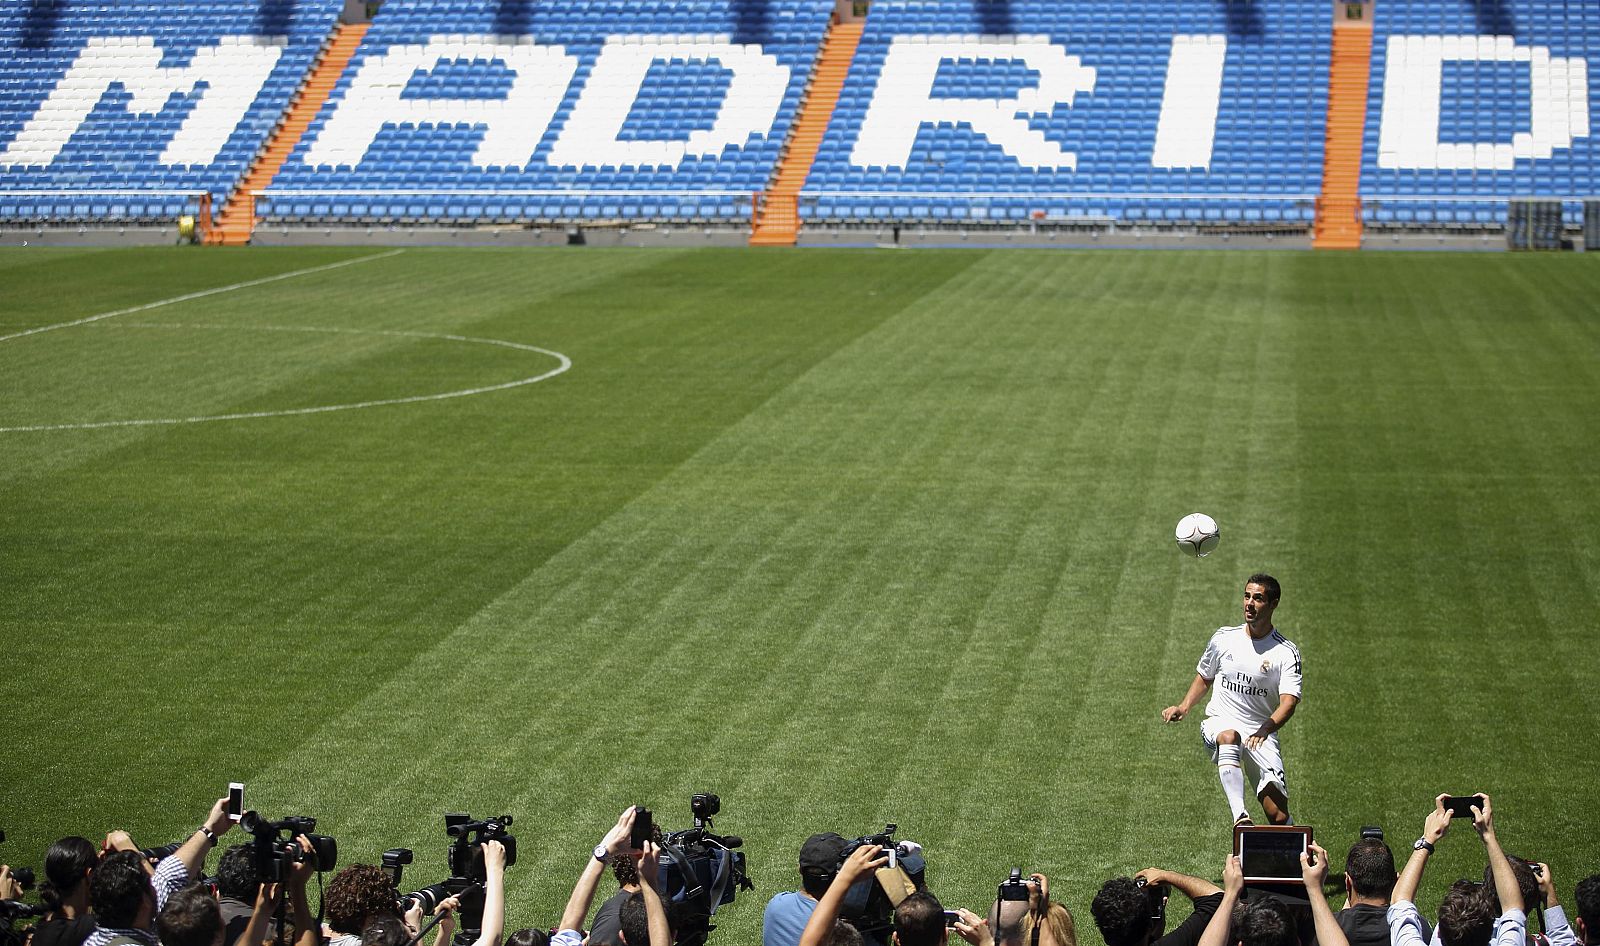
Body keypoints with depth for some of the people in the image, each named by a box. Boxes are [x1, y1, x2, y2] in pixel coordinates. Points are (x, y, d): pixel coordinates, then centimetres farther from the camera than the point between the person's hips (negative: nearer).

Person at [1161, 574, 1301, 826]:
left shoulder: (1287, 652, -4)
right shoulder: (1223, 638, 6)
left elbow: (1289, 701, -16)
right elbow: (1204, 677, 23)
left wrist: (1266, 729, -34)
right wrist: (1183, 707, 7)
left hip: (1261, 736, -1)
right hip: (1220, 722, 1)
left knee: (1278, 817, -13)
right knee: (1229, 737, -39)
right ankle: (1240, 817, -51)